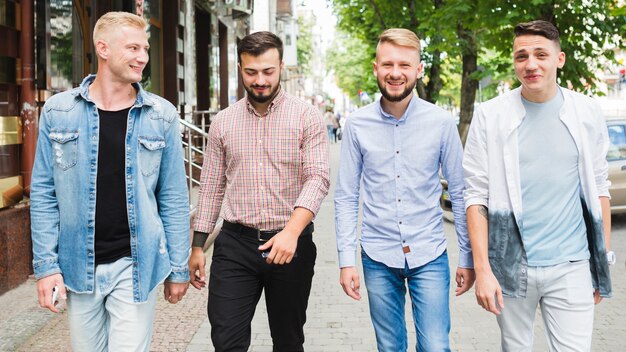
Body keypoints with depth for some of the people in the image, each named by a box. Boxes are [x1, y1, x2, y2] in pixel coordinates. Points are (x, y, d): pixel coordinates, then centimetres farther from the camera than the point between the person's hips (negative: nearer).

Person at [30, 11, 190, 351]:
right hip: (77, 267, 1)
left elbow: (173, 197, 1)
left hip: (136, 266, -1)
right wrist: (45, 264, -3)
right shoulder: (58, 111, 0)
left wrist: (178, 267, 2)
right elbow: (44, 193, 2)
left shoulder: (161, 115, -1)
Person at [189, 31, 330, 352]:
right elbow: (211, 186, 11)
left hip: (291, 243, -1)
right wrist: (197, 246, 8)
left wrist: (292, 231, -27)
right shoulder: (223, 121, 6)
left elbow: (318, 178, -12)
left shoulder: (307, 117, -3)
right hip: (234, 244, 2)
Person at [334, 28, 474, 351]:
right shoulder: (357, 124, -3)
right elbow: (346, 197, 1)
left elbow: (459, 192, 2)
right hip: (378, 257, 1)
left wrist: (467, 257, 3)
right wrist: (346, 259, -2)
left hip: (429, 256, -1)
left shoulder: (441, 122, -5)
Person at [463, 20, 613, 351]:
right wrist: (482, 269, -10)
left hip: (571, 267, 1)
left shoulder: (587, 113, 3)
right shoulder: (490, 116, -4)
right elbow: (476, 195, -5)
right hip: (510, 265, -1)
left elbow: (598, 187, 8)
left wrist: (602, 261, 7)